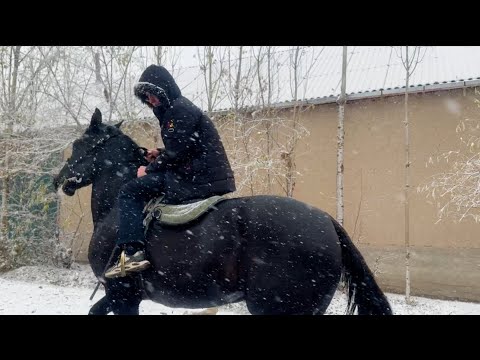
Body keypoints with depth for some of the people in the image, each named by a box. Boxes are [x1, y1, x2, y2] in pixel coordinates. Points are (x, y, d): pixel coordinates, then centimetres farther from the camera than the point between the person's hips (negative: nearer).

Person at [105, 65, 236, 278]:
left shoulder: (180, 110, -10)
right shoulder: (175, 111, 22)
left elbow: (177, 153, -18)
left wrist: (149, 170, -6)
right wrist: (160, 155, 13)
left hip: (196, 180, -11)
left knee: (130, 192, -10)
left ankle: (133, 251, -20)